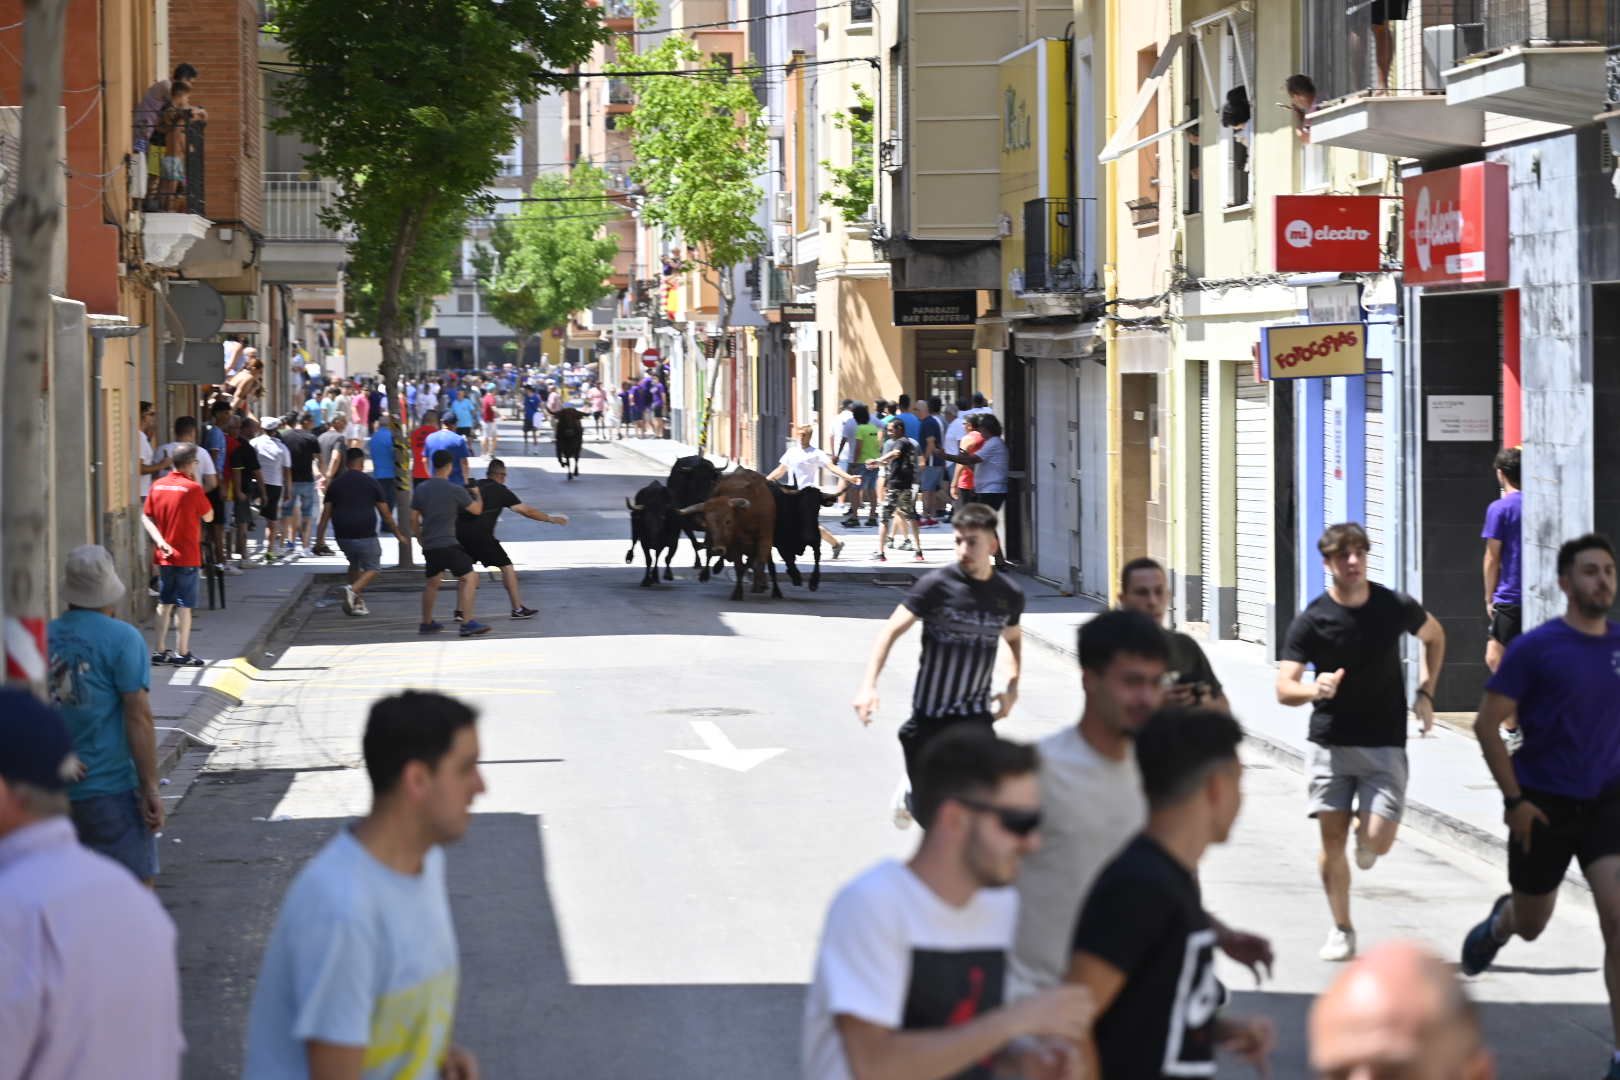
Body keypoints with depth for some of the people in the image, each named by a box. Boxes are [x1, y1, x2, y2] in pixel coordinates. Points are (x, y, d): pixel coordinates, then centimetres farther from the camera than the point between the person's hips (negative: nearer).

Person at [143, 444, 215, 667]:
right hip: (187, 556, -5)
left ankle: (160, 651, 15)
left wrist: (160, 541, -8)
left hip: (165, 556, 5)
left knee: (165, 604, 13)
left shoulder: (158, 486, 2)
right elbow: (208, 516, -2)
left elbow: (146, 517, -1)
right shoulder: (193, 488, -13)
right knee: (184, 606, 0)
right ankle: (182, 654, 2)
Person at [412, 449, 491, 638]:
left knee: (432, 583, 23)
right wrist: (477, 494, 20)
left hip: (428, 546, 7)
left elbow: (413, 519, 12)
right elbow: (477, 509, -1)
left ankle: (427, 623, 31)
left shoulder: (420, 490, 7)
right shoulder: (455, 490, -9)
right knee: (469, 578, -3)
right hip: (448, 544, -6)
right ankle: (468, 623, -13)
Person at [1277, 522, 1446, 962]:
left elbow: (1435, 636, 19)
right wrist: (1314, 690, -34)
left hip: (1384, 743, 0)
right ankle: (1341, 930, 15)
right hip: (1330, 742, 0)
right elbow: (1284, 689, -12)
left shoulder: (1396, 608, -4)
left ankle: (1364, 833, 26)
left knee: (1380, 840, -12)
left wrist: (1425, 693, 10)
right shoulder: (1310, 622, -8)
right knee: (1332, 839, -2)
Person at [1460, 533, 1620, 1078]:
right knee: (1531, 925, 15)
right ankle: (1500, 920, 55)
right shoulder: (1535, 648, -12)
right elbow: (1487, 724, -10)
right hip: (1544, 806, -2)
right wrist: (1514, 799, -13)